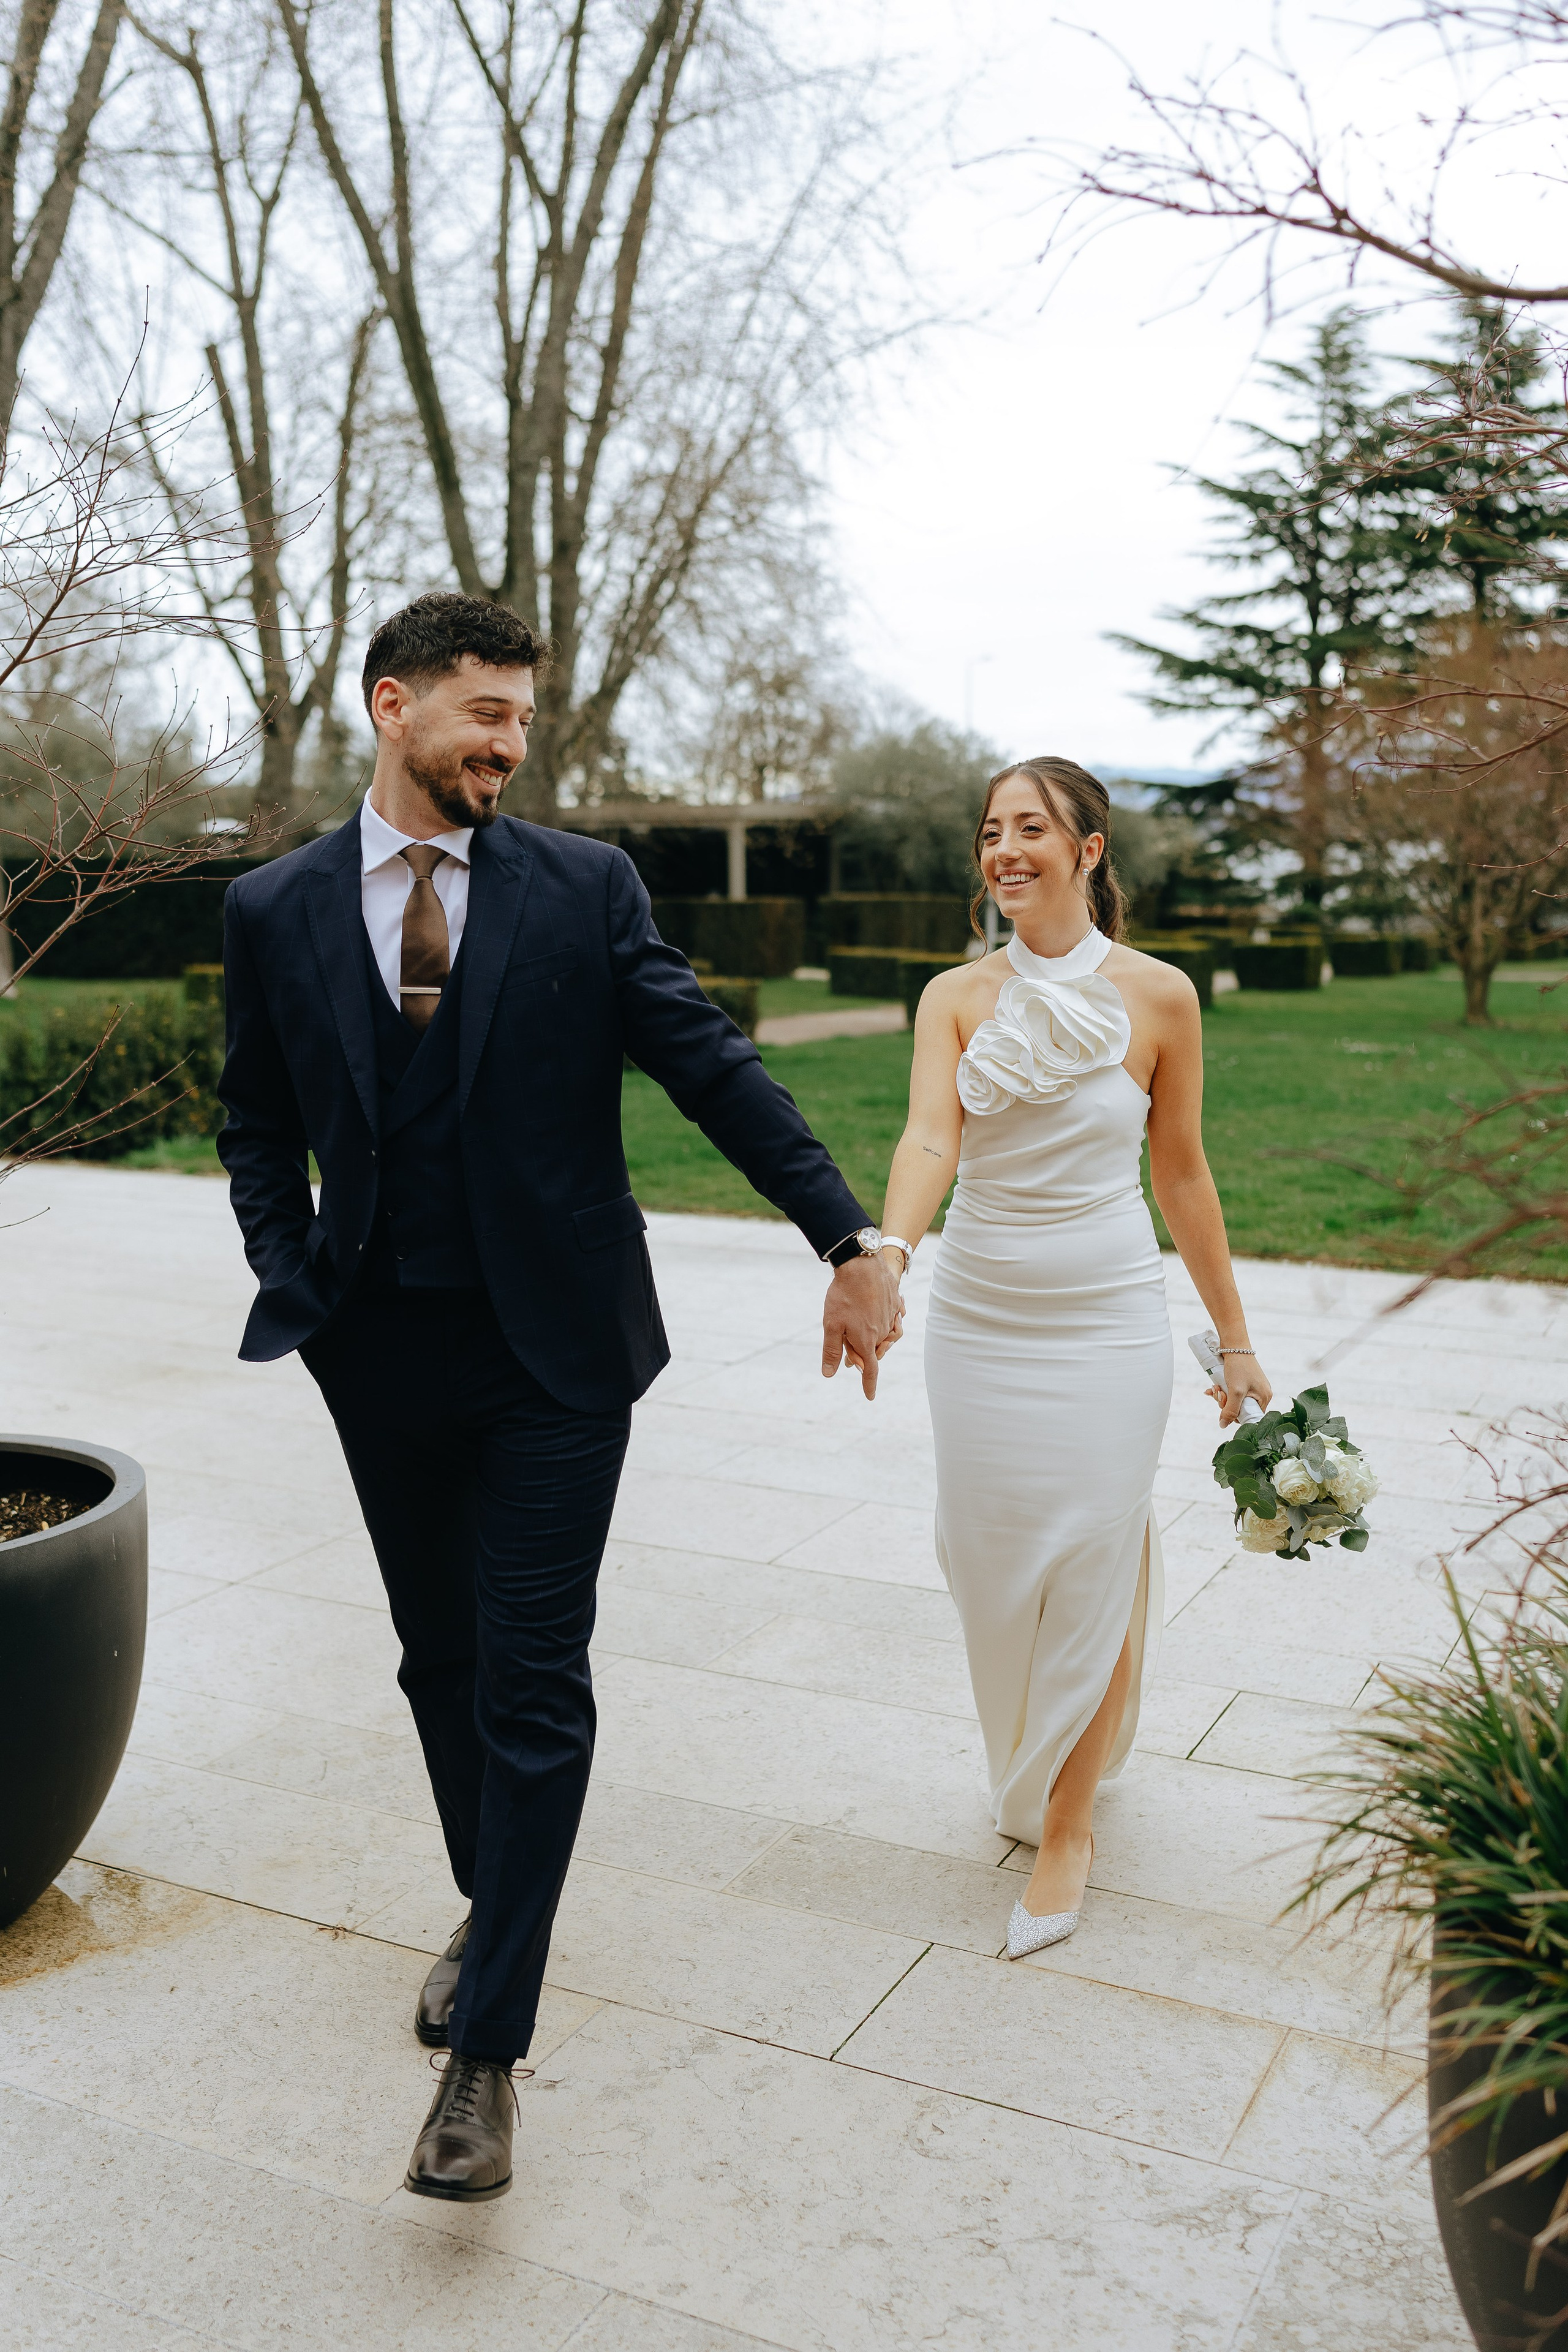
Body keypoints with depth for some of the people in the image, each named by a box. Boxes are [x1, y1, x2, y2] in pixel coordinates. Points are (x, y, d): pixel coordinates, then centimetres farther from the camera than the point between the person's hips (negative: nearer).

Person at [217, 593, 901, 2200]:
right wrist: (294, 1284, -4)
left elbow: (715, 1068, -6)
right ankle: (489, 1908, 42)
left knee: (533, 1684, -2)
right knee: (441, 1659, 17)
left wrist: (852, 1238, -14)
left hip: (554, 1351, -2)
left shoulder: (585, 888, -3)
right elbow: (261, 1125, 11)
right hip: (384, 1357, 3)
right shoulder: (274, 909, 3)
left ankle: (486, 2046, 9)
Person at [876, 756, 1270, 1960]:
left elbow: (1183, 1174, 2)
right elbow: (931, 1138, -19)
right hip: (979, 1317, 2)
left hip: (1107, 1319, -2)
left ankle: (1068, 1822, 24)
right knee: (989, 1559, 10)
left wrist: (1236, 1341, 6)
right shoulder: (957, 997, -3)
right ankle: (1033, 1764, 41)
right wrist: (889, 1250, -39)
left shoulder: (1159, 997, -5)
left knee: (1090, 1565, 2)